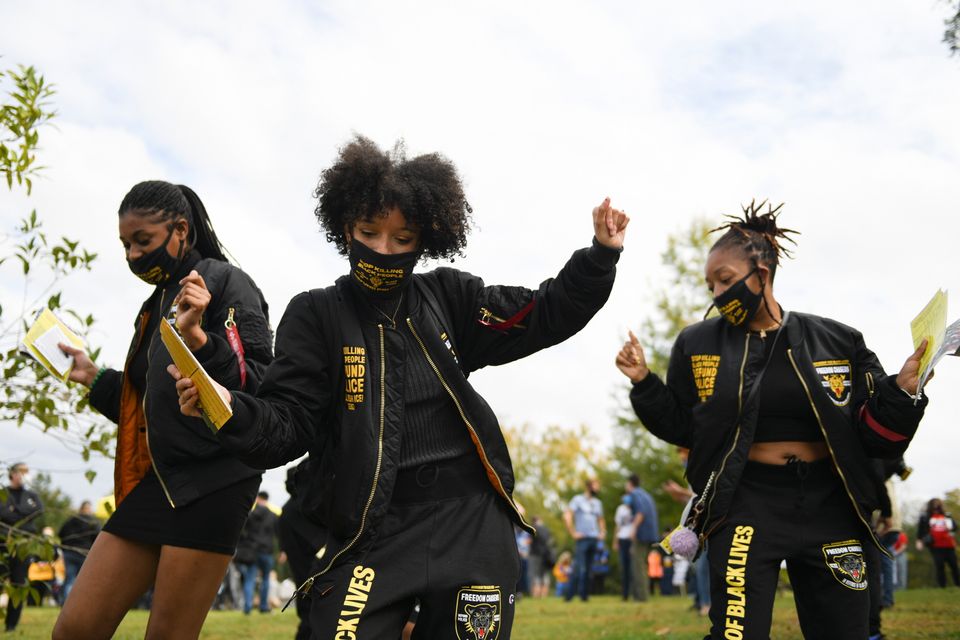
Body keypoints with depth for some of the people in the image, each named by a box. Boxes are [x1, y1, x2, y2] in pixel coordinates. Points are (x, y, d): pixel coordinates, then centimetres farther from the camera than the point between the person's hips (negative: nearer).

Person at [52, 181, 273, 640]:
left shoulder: (224, 282, -3)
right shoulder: (158, 303, 20)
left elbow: (258, 387, -14)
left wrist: (197, 339, -26)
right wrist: (95, 378, 17)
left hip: (212, 482, -8)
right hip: (155, 479, 8)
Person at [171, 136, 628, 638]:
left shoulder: (448, 297, 9)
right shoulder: (316, 315, 2)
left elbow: (542, 318, 14)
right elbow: (288, 426, -5)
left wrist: (601, 256, 3)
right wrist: (232, 411, -26)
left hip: (472, 525, 3)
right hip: (372, 532, -2)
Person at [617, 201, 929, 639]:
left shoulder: (837, 342, 1)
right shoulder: (697, 344, 2)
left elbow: (873, 437, 2)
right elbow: (681, 427, 7)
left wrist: (903, 389, -15)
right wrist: (643, 383, -6)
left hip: (828, 507, 1)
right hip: (745, 506, -1)